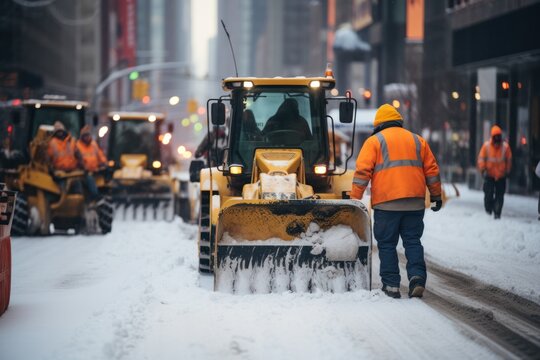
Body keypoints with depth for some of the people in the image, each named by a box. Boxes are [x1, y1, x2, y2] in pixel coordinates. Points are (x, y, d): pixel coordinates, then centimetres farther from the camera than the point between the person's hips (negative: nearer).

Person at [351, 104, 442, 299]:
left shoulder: (374, 141, 4)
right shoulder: (417, 140, 16)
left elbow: (362, 172, -4)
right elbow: (432, 170, 17)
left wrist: (354, 200, -4)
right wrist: (436, 196, 24)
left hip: (386, 203, -3)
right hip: (415, 202, 3)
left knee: (387, 244, 4)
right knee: (413, 241, 10)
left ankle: (391, 285, 3)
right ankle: (417, 277, -8)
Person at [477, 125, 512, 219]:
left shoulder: (505, 146, -2)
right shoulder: (486, 145, -4)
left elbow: (509, 159, 9)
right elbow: (481, 158, 2)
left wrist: (507, 171, 7)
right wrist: (483, 169, -6)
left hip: (501, 176, 1)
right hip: (489, 175, -1)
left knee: (499, 195, -1)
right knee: (488, 194, -4)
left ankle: (497, 213, 4)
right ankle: (488, 209, 16)